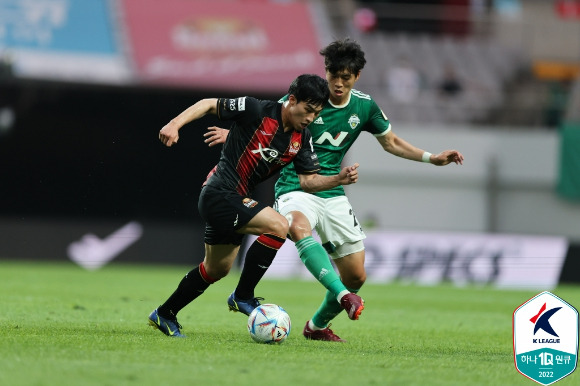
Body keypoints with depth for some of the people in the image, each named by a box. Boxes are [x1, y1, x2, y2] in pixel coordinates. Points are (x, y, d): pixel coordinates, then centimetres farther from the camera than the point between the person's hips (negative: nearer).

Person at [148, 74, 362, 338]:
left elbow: (308, 180, 5)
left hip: (236, 201, 9)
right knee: (278, 226, -24)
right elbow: (209, 105, -11)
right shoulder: (257, 110, -17)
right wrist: (175, 125, -22)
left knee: (216, 270, 21)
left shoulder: (302, 138, 3)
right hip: (219, 194, -9)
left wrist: (339, 179, -12)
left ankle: (164, 314, 36)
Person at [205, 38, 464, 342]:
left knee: (356, 275, 2)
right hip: (296, 189, -5)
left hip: (333, 194, 5)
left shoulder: (364, 106, 3)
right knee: (299, 227, -41)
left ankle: (317, 326, 27)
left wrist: (431, 158, 7)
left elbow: (391, 143, 17)